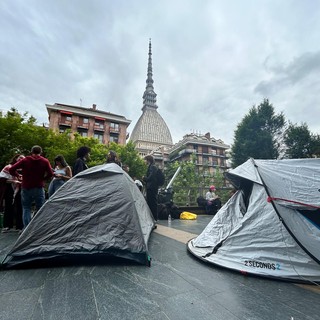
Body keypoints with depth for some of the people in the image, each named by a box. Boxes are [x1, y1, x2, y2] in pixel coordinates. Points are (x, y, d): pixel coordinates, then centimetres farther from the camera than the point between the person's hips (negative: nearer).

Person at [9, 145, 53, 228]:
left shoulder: (25, 160, 2)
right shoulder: (45, 161, 0)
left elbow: (11, 169, -4)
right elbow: (50, 174, -9)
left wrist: (17, 175, 13)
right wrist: (42, 178, 7)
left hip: (26, 188, 1)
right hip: (39, 189, 0)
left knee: (26, 209, 10)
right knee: (40, 209, 8)